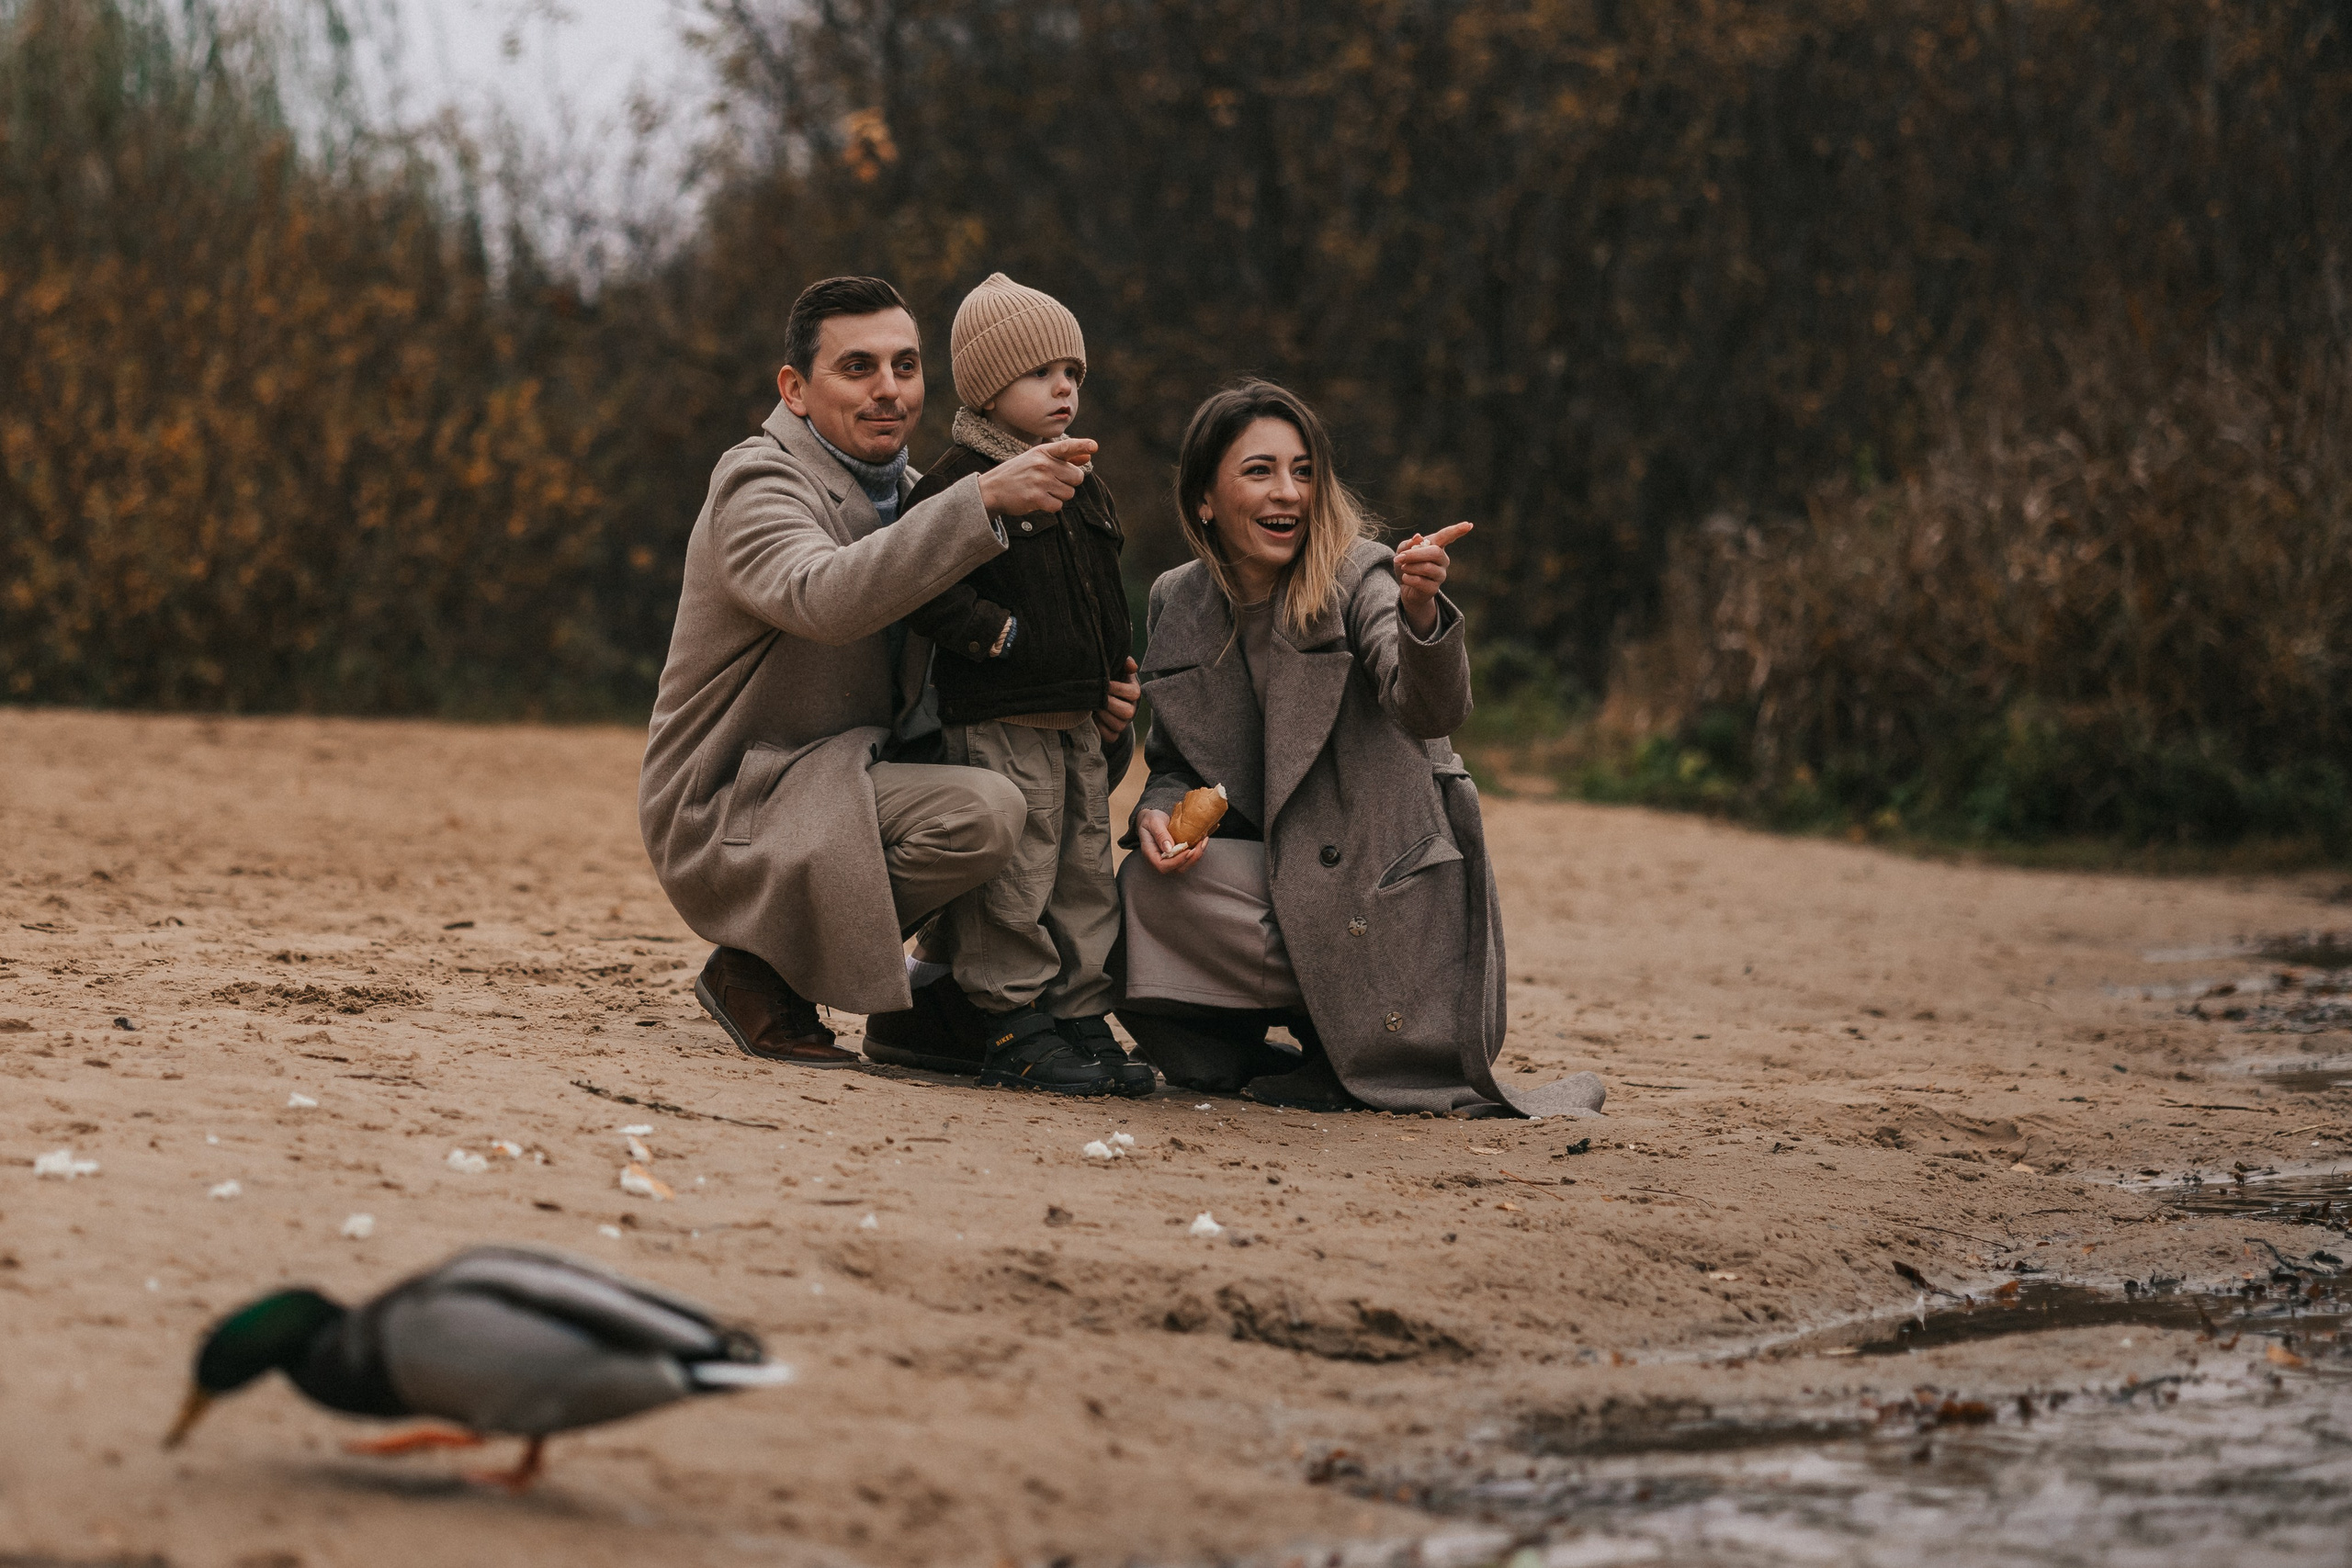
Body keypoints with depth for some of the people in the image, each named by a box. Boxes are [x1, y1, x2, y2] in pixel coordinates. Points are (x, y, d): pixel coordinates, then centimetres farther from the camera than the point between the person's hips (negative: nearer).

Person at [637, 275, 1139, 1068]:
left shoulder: (904, 493, 12)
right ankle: (757, 969, -13)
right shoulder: (758, 482, -15)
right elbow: (824, 599, -37)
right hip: (724, 813, -9)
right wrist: (983, 499, -43)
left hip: (845, 779, 9)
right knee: (985, 812, -28)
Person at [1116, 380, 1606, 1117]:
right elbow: (1173, 761, 13)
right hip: (1269, 874, 4)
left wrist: (1421, 611, -53)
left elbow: (1433, 708, -32)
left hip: (1381, 886, -4)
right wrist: (1156, 814, -11)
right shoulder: (1177, 604, 2)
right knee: (1148, 885, -21)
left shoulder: (1360, 579, -13)